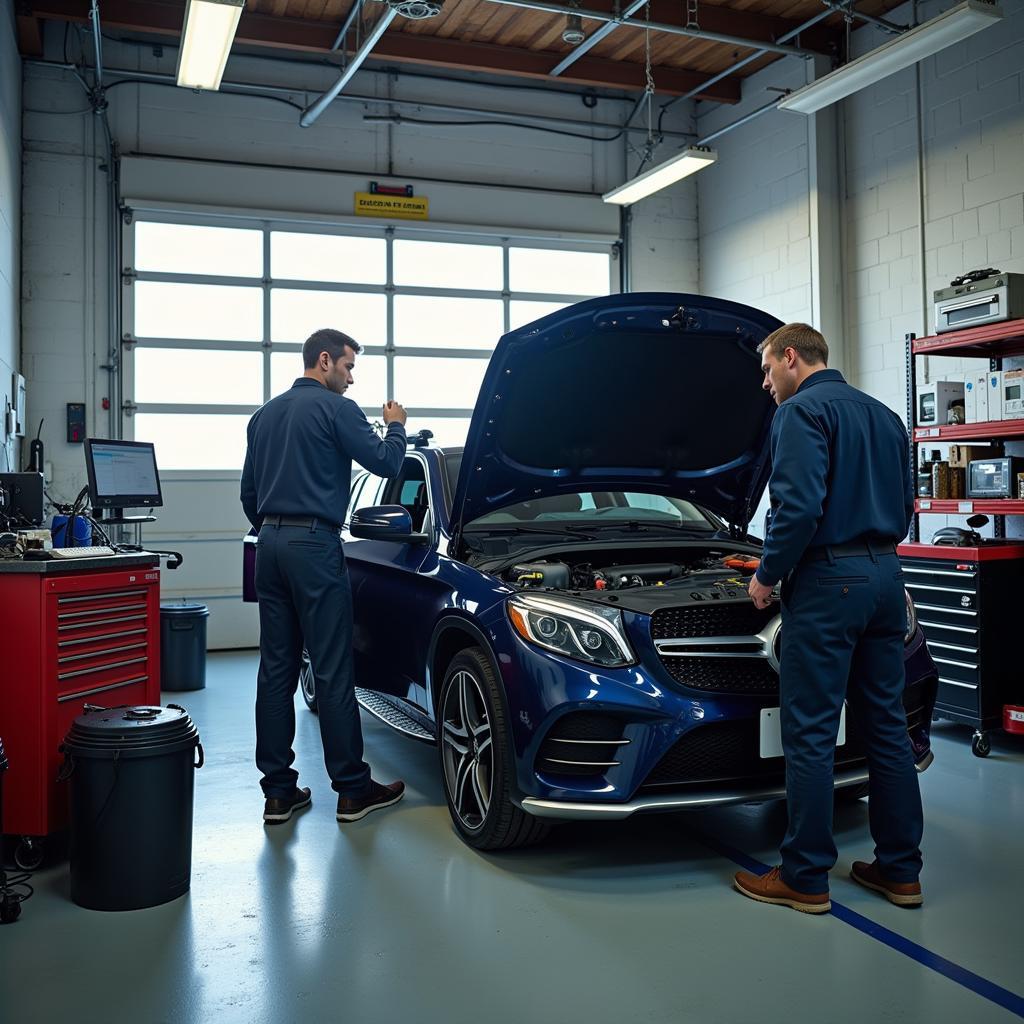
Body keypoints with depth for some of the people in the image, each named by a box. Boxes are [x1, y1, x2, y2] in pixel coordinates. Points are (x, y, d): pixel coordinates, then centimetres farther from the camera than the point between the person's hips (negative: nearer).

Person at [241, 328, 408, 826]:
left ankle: (278, 791, 12)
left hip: (270, 545, 8)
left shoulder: (265, 415, 19)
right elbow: (385, 462, -6)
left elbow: (249, 490, 22)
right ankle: (353, 789, 6)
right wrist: (396, 426, 12)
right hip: (314, 545, -8)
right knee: (333, 671, -3)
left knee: (276, 669, 8)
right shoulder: (336, 409, -5)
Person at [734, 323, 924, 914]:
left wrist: (768, 576, -8)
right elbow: (904, 508, 21)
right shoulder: (884, 416, 19)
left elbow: (799, 506, -20)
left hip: (828, 582, -9)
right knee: (887, 726, 13)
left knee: (810, 733, -2)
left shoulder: (802, 411, -8)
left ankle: (805, 879, 6)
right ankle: (900, 870, 21)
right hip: (886, 577, 9)